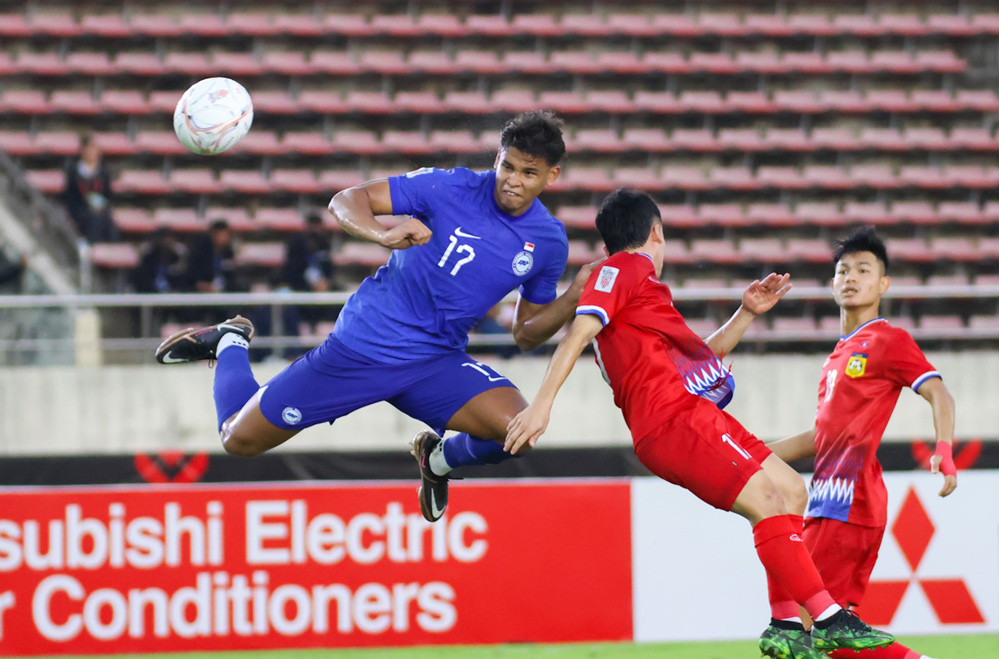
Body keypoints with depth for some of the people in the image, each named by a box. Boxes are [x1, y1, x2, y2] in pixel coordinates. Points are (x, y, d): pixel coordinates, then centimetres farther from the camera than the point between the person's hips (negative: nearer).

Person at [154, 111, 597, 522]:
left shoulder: (548, 241, -3)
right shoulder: (450, 188, -14)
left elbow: (526, 334, 8)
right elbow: (346, 201, -12)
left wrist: (571, 301, -11)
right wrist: (384, 234, -32)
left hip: (437, 361, 3)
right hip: (363, 347, -3)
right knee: (240, 439, 0)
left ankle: (440, 458, 11)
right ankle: (230, 344, 33)